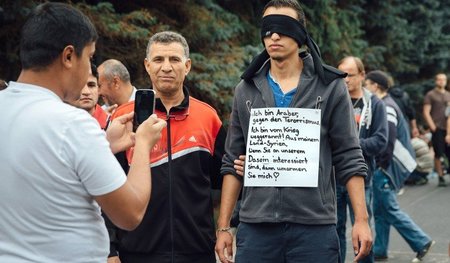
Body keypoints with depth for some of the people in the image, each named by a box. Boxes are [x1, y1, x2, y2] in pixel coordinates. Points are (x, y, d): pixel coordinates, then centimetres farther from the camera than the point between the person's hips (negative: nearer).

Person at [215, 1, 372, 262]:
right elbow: (233, 163, 11)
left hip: (315, 226, -2)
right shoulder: (246, 90, 9)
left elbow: (349, 159, 2)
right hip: (255, 226, 2)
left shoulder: (330, 87, 2)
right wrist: (223, 226, 6)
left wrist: (361, 219, -6)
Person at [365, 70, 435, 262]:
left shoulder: (386, 107, -16)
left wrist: (383, 165, -17)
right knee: (380, 210, 12)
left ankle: (422, 242, 3)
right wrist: (379, 166, 12)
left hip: (385, 168, -10)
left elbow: (388, 139, -21)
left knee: (390, 209, -4)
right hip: (381, 167, 10)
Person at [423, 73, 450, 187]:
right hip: (437, 129, -4)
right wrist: (433, 127, -11)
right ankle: (441, 178, 3)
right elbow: (426, 113, -3)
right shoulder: (430, 95, 3)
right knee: (438, 155, -3)